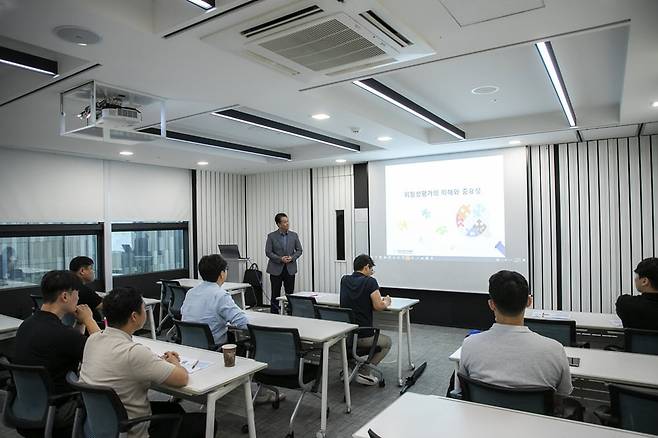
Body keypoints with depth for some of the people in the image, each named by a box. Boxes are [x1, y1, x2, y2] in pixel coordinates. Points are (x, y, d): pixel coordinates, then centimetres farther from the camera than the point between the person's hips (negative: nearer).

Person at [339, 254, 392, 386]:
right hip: (362, 336, -6)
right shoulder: (370, 281, -12)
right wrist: (386, 302, 5)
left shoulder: (344, 280, 7)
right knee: (387, 342, 22)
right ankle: (365, 372, 7)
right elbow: (378, 306, -15)